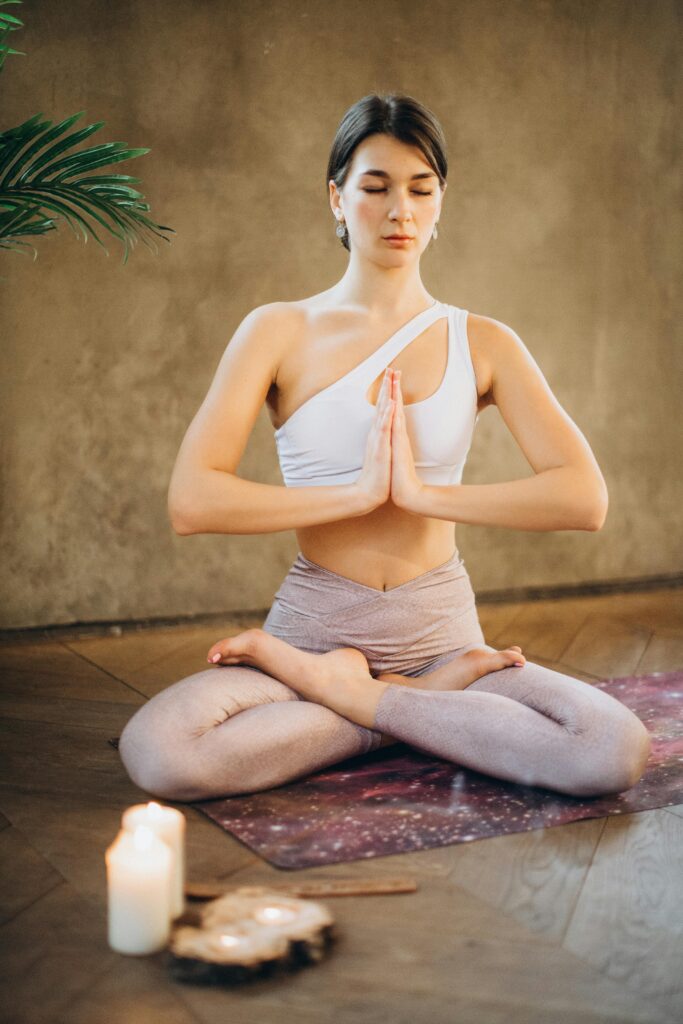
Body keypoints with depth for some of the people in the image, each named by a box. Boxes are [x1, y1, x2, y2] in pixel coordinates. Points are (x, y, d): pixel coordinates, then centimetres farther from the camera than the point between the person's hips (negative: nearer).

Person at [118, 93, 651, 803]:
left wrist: (422, 494, -16)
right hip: (315, 627, -1)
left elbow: (585, 499, -8)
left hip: (440, 629, 1)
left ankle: (343, 693, -8)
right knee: (155, 752, -30)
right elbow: (190, 502, -12)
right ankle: (435, 699, -11)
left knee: (617, 752, -26)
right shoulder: (280, 332, 1)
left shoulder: (482, 343, 5)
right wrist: (358, 492, -16)